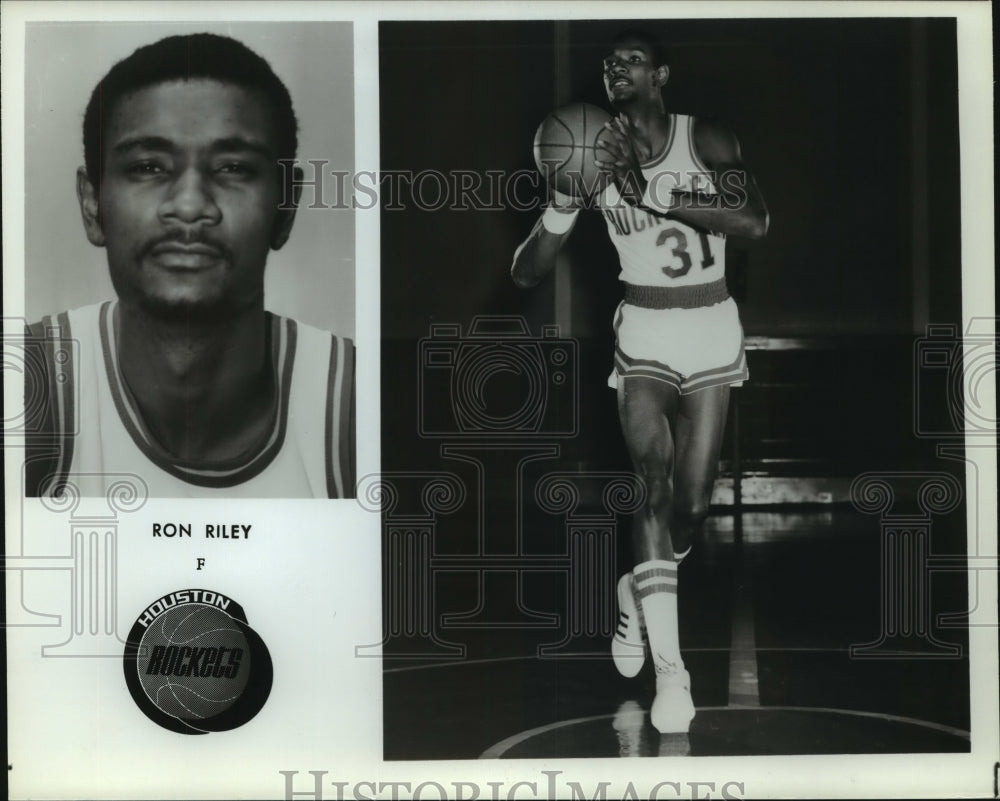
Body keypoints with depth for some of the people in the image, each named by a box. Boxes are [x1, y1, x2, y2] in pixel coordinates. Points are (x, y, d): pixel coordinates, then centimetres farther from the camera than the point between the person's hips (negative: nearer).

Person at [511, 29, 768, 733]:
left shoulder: (708, 141, -6)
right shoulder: (597, 155, -2)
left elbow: (755, 221, -25)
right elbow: (527, 273, -7)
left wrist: (654, 196, -29)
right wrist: (566, 200, -25)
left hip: (712, 331, 0)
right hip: (643, 332, 0)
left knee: (694, 503, 1)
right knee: (654, 483, -18)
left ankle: (640, 590, 34)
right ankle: (671, 669, -15)